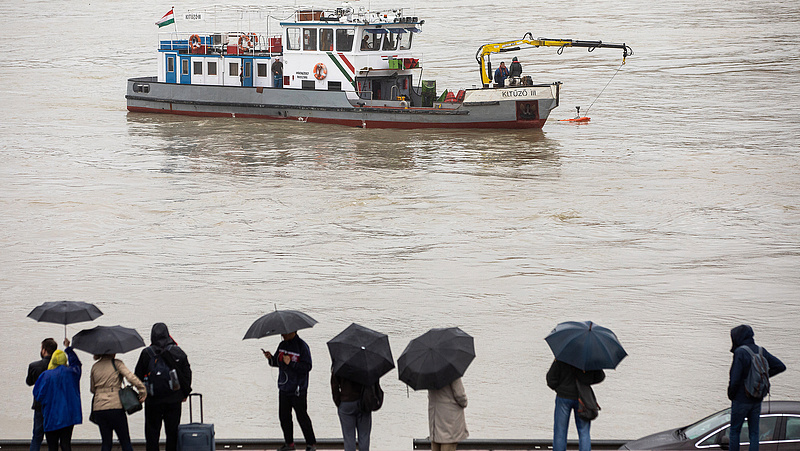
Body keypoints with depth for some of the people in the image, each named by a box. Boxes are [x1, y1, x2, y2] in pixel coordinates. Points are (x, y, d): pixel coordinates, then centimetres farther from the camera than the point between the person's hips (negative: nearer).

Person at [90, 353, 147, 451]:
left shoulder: (94, 367, 11)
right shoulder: (116, 363, -3)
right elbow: (131, 377, -15)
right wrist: (143, 391, -9)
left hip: (98, 408, 4)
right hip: (115, 406, -4)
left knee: (106, 442, 10)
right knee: (125, 441, 5)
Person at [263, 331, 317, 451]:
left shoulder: (302, 346, -14)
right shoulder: (282, 345, 8)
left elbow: (307, 367, -18)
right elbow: (276, 362, 15)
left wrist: (291, 363, -26)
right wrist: (271, 358, -6)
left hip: (298, 390, -7)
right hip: (284, 388, 7)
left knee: (302, 416, -2)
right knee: (284, 416, 11)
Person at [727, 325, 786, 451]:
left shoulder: (740, 352, -17)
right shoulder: (761, 351, 3)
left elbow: (735, 379, -21)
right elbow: (781, 366, 6)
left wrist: (731, 394, -4)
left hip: (741, 399, -6)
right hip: (757, 400, 6)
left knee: (735, 431, 7)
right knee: (754, 433, 9)